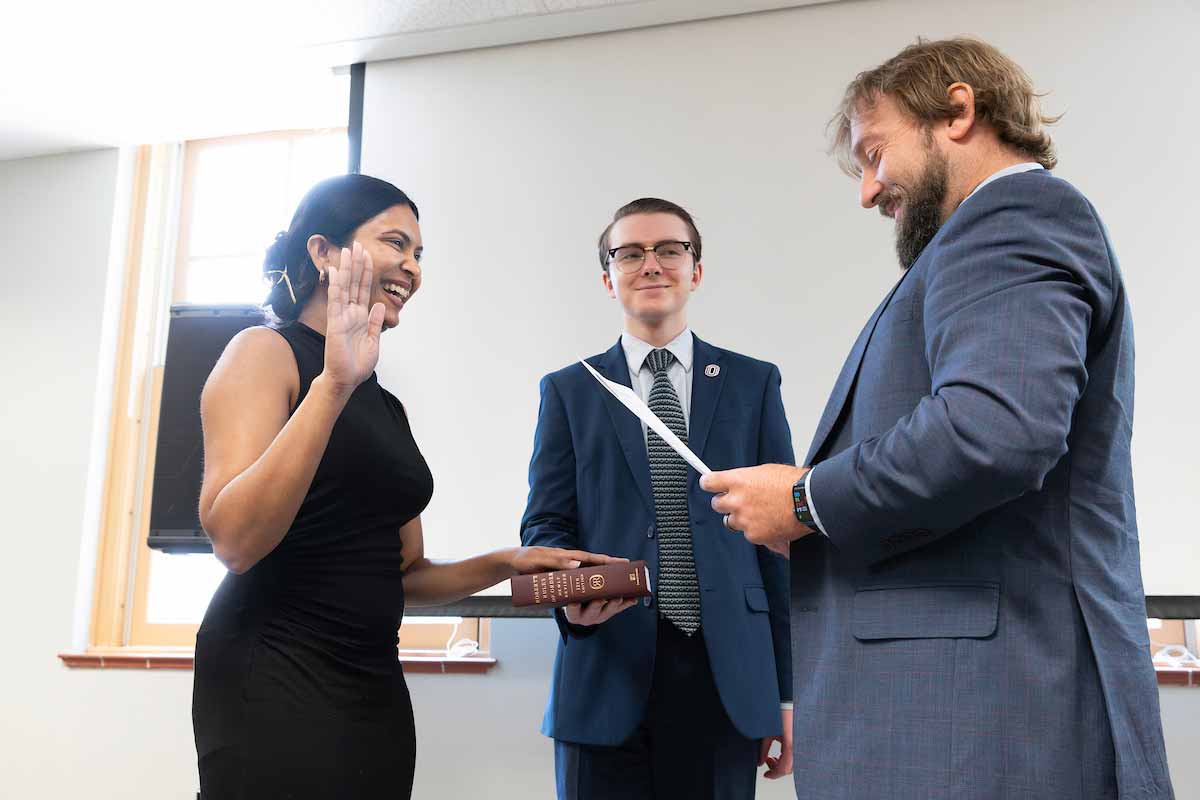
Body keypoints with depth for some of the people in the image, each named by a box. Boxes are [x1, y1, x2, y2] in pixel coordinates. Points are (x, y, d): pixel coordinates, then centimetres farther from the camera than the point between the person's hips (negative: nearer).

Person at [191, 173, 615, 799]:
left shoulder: (387, 407, 15)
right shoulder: (265, 353, -5)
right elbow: (235, 541, -19)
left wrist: (505, 564, 2)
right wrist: (334, 386, -23)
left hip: (375, 692, 7)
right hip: (271, 683, -7)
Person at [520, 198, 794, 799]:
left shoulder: (754, 383, 10)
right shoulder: (569, 390, 11)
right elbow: (545, 522, 6)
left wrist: (789, 685, 2)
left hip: (727, 678, 0)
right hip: (609, 673, 0)